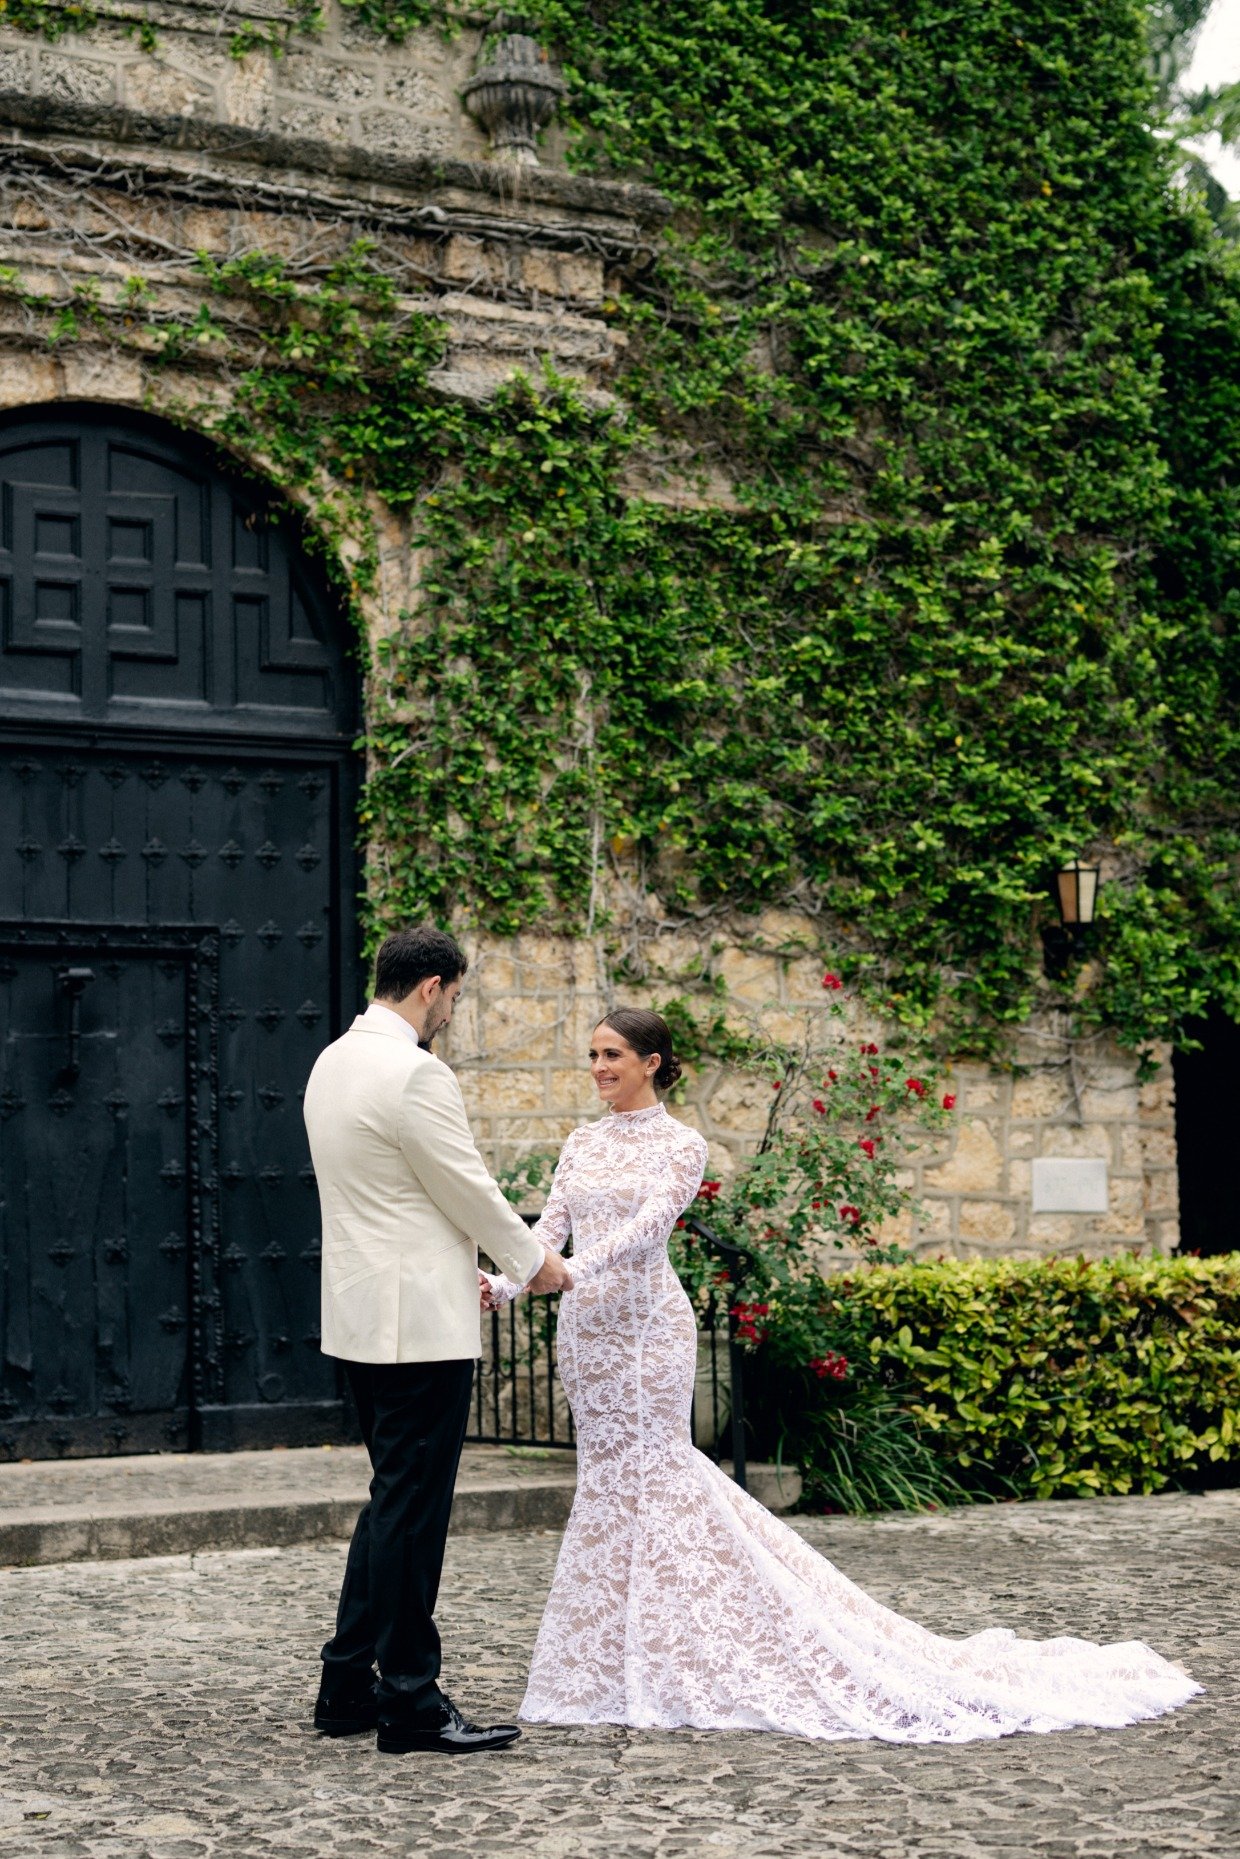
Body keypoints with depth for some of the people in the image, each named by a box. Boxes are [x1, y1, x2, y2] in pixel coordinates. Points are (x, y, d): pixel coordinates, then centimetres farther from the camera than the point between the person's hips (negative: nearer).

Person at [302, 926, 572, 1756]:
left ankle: (348, 1686, 20)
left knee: (396, 1500, 16)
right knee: (412, 1508, -3)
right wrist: (535, 1261, 3)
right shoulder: (415, 1074, -18)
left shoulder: (335, 1063, 13)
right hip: (418, 1321, -10)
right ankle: (410, 1701, 3)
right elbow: (469, 1188, -12)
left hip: (366, 1311, 10)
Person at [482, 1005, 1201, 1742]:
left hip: (645, 1324, -7)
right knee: (612, 1474, 9)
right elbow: (552, 1229, 6)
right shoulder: (582, 1143, 13)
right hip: (585, 1325, 7)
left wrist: (569, 1269, -33)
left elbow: (647, 1227, -19)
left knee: (645, 1474, -6)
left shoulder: (679, 1144, -6)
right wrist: (500, 1283, -12)